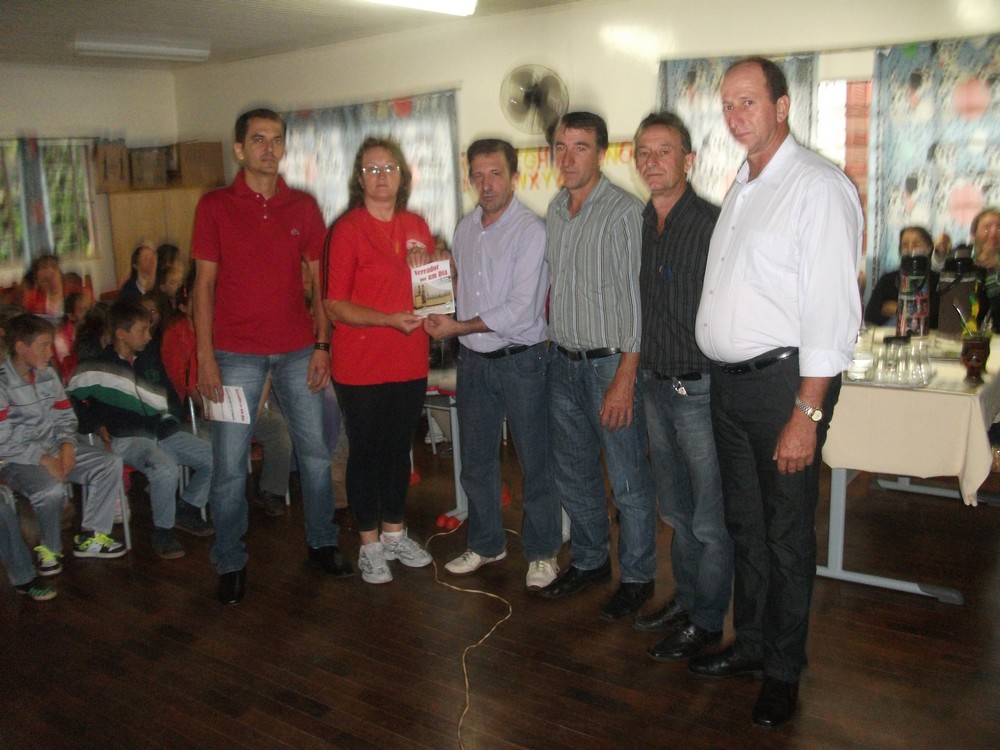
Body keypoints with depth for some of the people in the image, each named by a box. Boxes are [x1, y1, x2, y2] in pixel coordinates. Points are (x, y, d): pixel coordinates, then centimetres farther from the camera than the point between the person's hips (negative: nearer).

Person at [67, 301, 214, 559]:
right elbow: (69, 397, 3)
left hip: (162, 431, 6)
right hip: (127, 438, -6)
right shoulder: (96, 367, -3)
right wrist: (95, 425, -1)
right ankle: (162, 532, -13)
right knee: (166, 470, -36)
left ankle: (186, 510, 13)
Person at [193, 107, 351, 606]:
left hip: (297, 350, 3)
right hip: (236, 354, -2)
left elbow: (319, 280, 8)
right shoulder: (215, 206, 0)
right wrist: (205, 355, -7)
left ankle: (322, 543, 26)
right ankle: (230, 564, 16)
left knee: (315, 452, 8)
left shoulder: (303, 207, 7)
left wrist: (322, 345, 0)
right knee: (230, 464, 1)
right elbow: (204, 282, -1)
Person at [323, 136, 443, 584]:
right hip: (361, 366, -5)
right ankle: (369, 544, 20)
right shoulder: (347, 229, -8)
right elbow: (335, 306, -13)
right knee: (366, 452, 6)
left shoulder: (416, 227, 8)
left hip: (409, 362, 5)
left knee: (399, 448, 16)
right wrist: (389, 320, -23)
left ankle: (395, 533, 32)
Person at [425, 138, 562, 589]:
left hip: (519, 360, -6)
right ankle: (486, 544, 31)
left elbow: (521, 309, -19)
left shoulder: (531, 231, -12)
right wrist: (443, 319, 0)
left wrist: (459, 327, -13)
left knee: (534, 460, 3)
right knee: (476, 459, 15)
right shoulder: (465, 229, 9)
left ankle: (542, 552, 19)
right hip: (473, 360, 6)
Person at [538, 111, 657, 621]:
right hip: (563, 363, 8)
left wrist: (624, 378, -20)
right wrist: (555, 342, 12)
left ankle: (637, 578, 21)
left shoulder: (624, 212, -14)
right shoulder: (556, 209, 10)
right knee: (571, 474, 17)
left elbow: (635, 301, -17)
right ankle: (589, 561, 35)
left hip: (610, 363, -7)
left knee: (628, 482, 3)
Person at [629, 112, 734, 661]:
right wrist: (633, 373, 14)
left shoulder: (713, 224, -14)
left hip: (701, 388, -7)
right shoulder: (637, 226, 8)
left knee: (710, 520, 5)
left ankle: (706, 621, 21)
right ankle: (685, 597, 37)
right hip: (655, 385, 7)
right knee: (674, 509, 20)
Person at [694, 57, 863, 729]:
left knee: (786, 535, 6)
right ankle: (750, 645, 36)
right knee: (745, 524, 18)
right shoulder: (741, 189, 15)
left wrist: (806, 414, -22)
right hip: (728, 381, 8)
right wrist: (722, 374, 11)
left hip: (783, 380, -8)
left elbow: (832, 309, -18)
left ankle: (783, 672, 24)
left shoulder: (819, 186, -12)